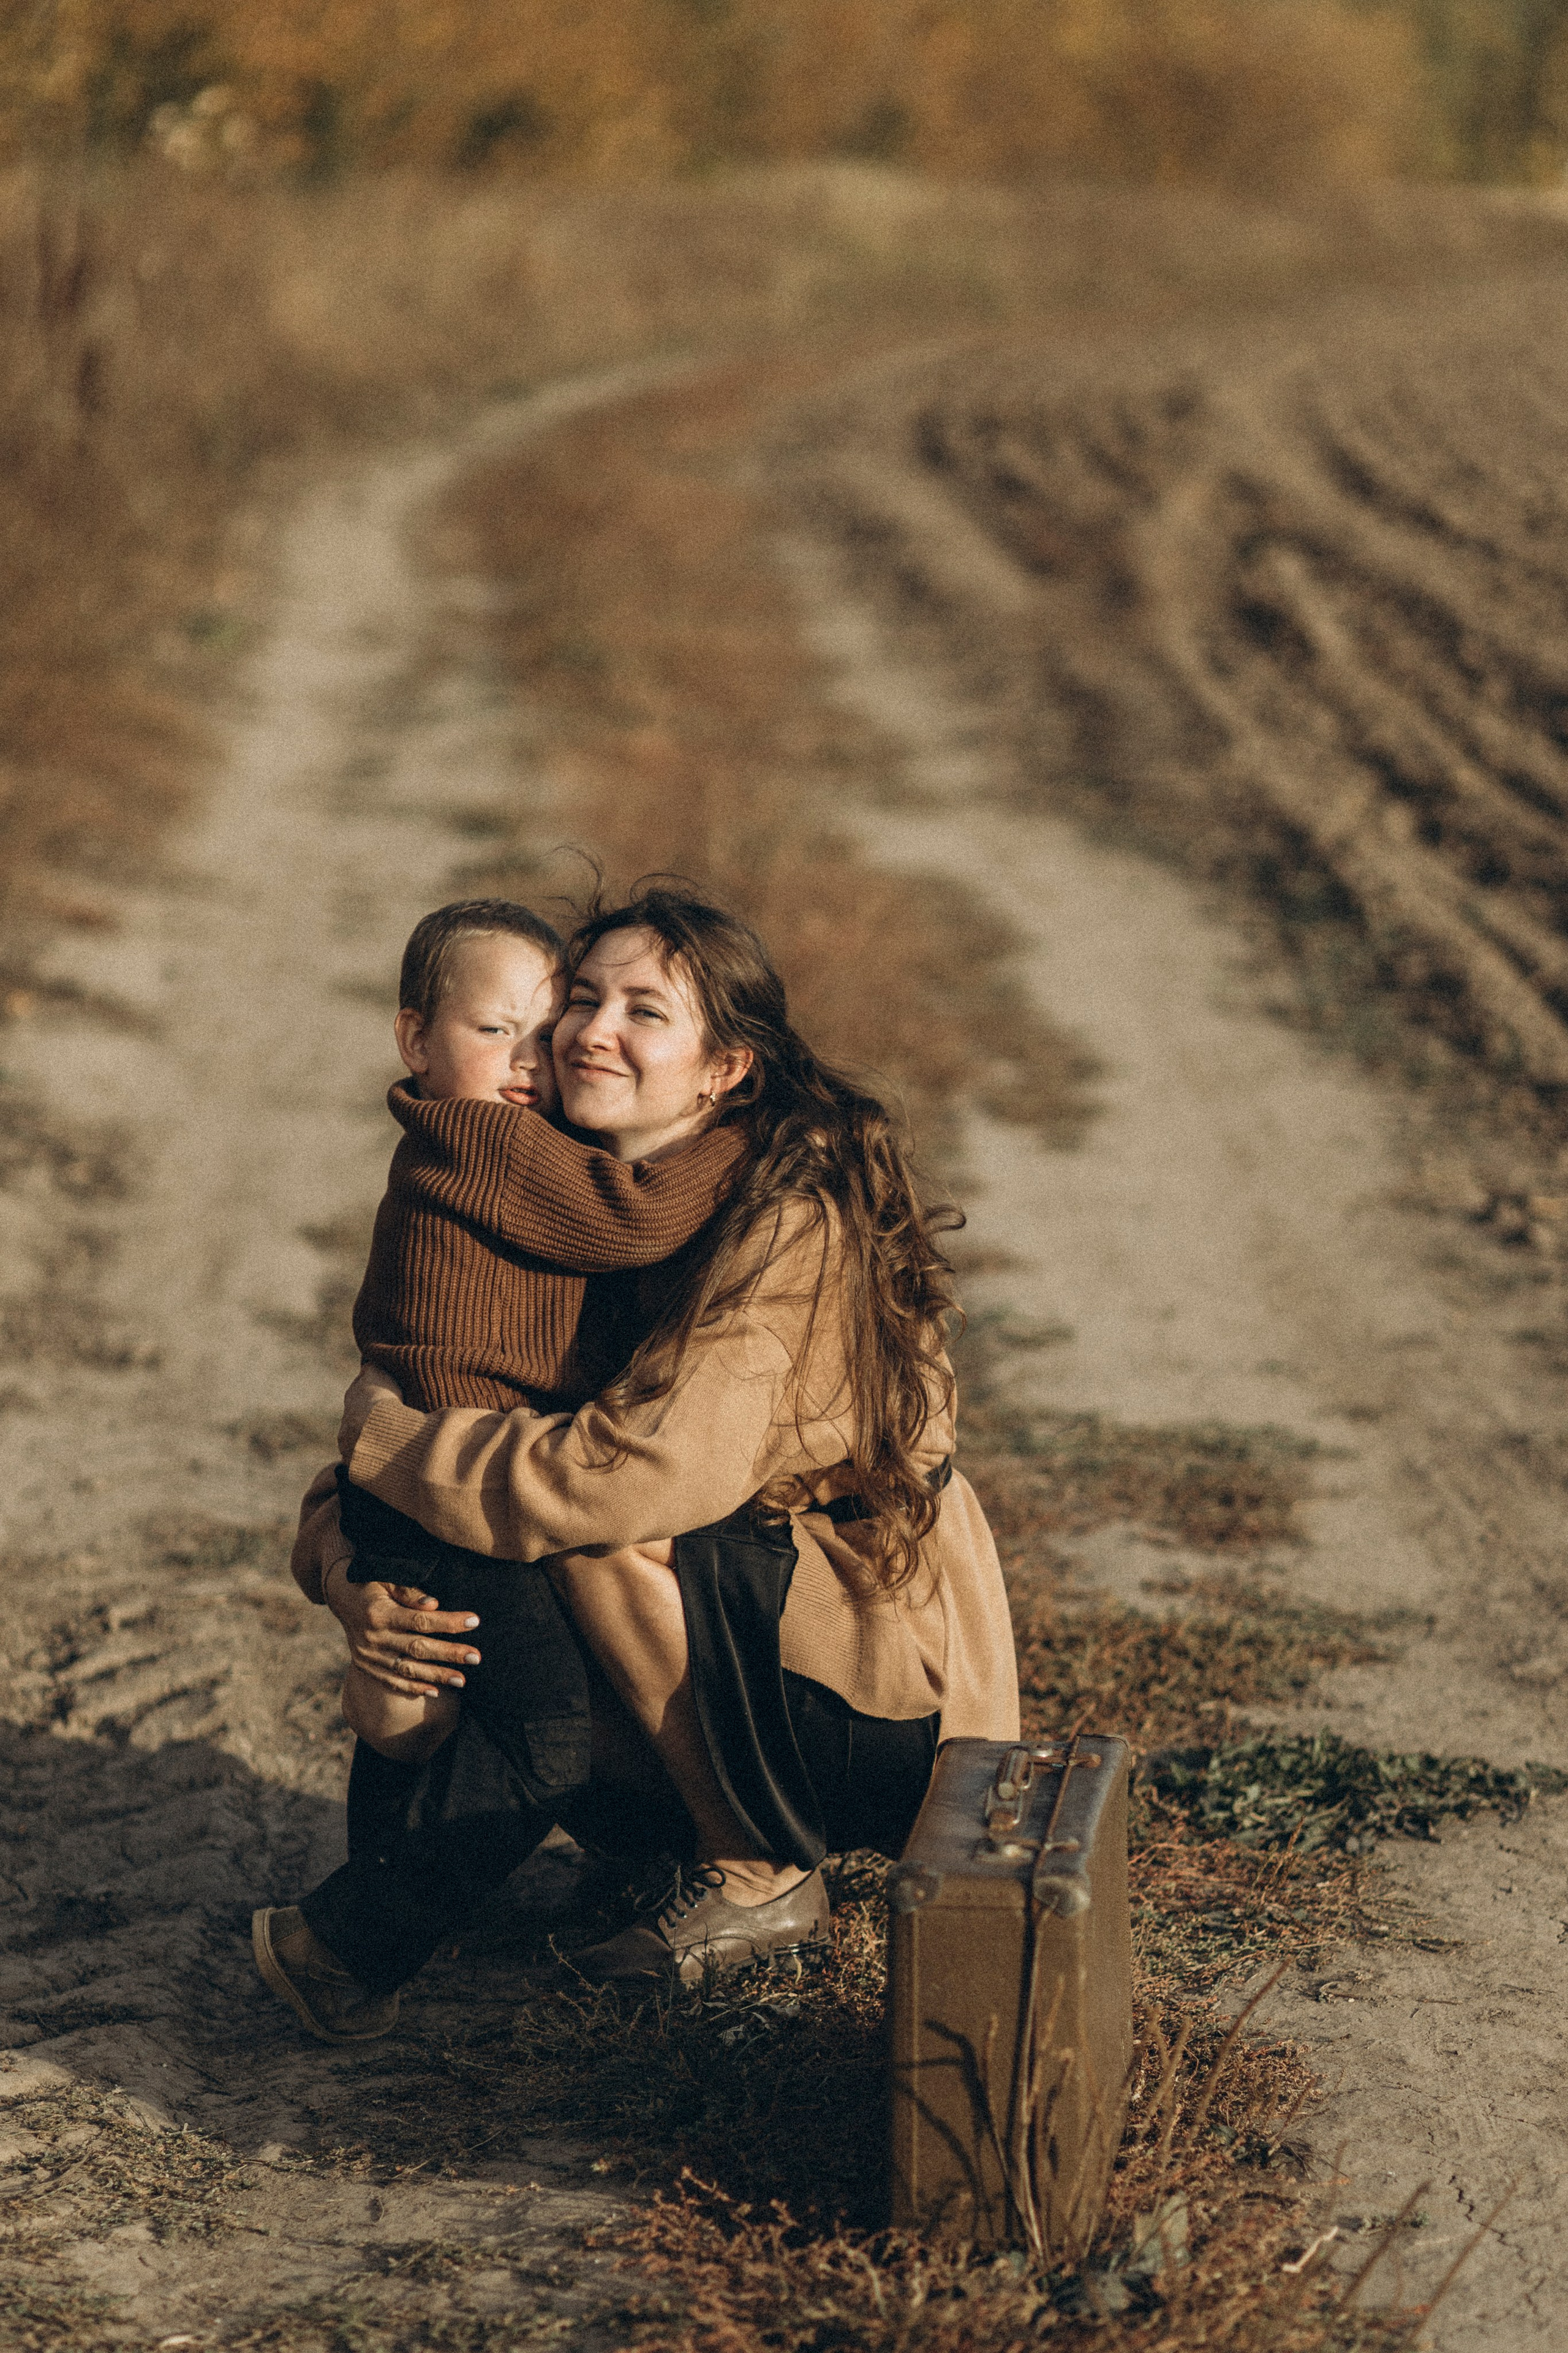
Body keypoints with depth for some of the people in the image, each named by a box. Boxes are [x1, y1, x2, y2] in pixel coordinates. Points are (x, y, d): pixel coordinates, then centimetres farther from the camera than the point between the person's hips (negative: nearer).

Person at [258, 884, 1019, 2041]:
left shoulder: (791, 1227, -22)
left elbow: (651, 1471, -35)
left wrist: (394, 1432, -23)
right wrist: (349, 1576, -22)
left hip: (896, 1696, -7)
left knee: (604, 1538, -27)